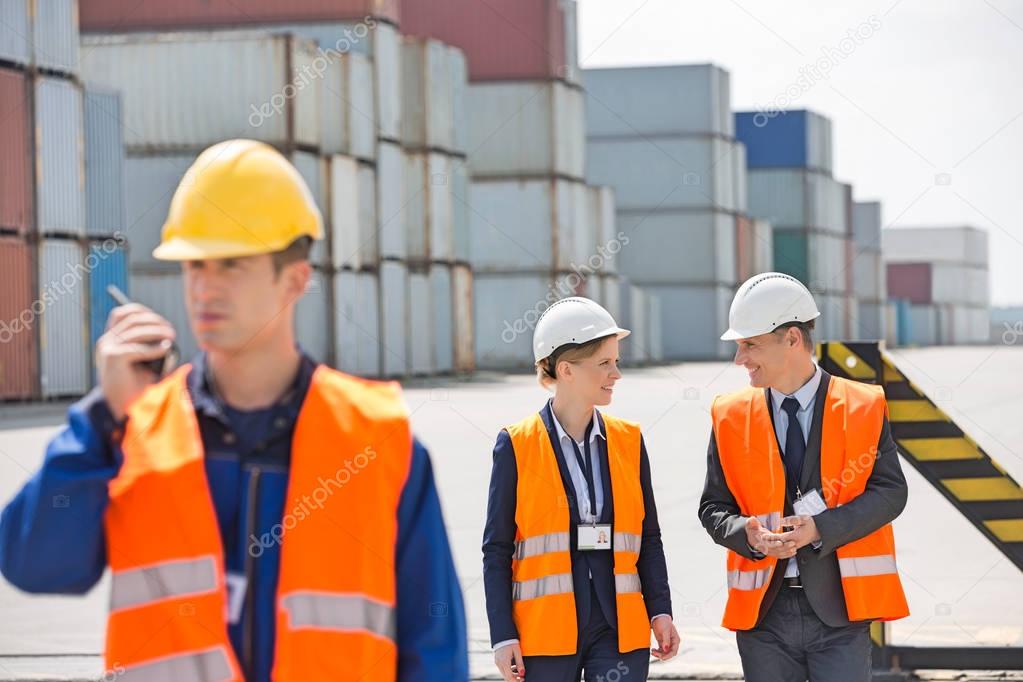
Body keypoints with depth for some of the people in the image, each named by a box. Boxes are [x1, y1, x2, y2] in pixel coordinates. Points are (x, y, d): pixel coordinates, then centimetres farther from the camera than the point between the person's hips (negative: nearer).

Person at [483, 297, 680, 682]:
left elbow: (648, 538, 13)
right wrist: (503, 636, -6)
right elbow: (497, 549, 0)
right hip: (544, 632, -2)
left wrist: (660, 610, 2)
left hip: (620, 630, 2)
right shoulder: (516, 446, -2)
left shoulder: (628, 440, 8)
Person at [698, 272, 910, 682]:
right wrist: (747, 534, -16)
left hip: (839, 606, -2)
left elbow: (890, 491, -5)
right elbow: (713, 508, 7)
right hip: (763, 610, 2)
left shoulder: (864, 408, 0)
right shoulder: (731, 417, 6)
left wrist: (820, 529, -19)